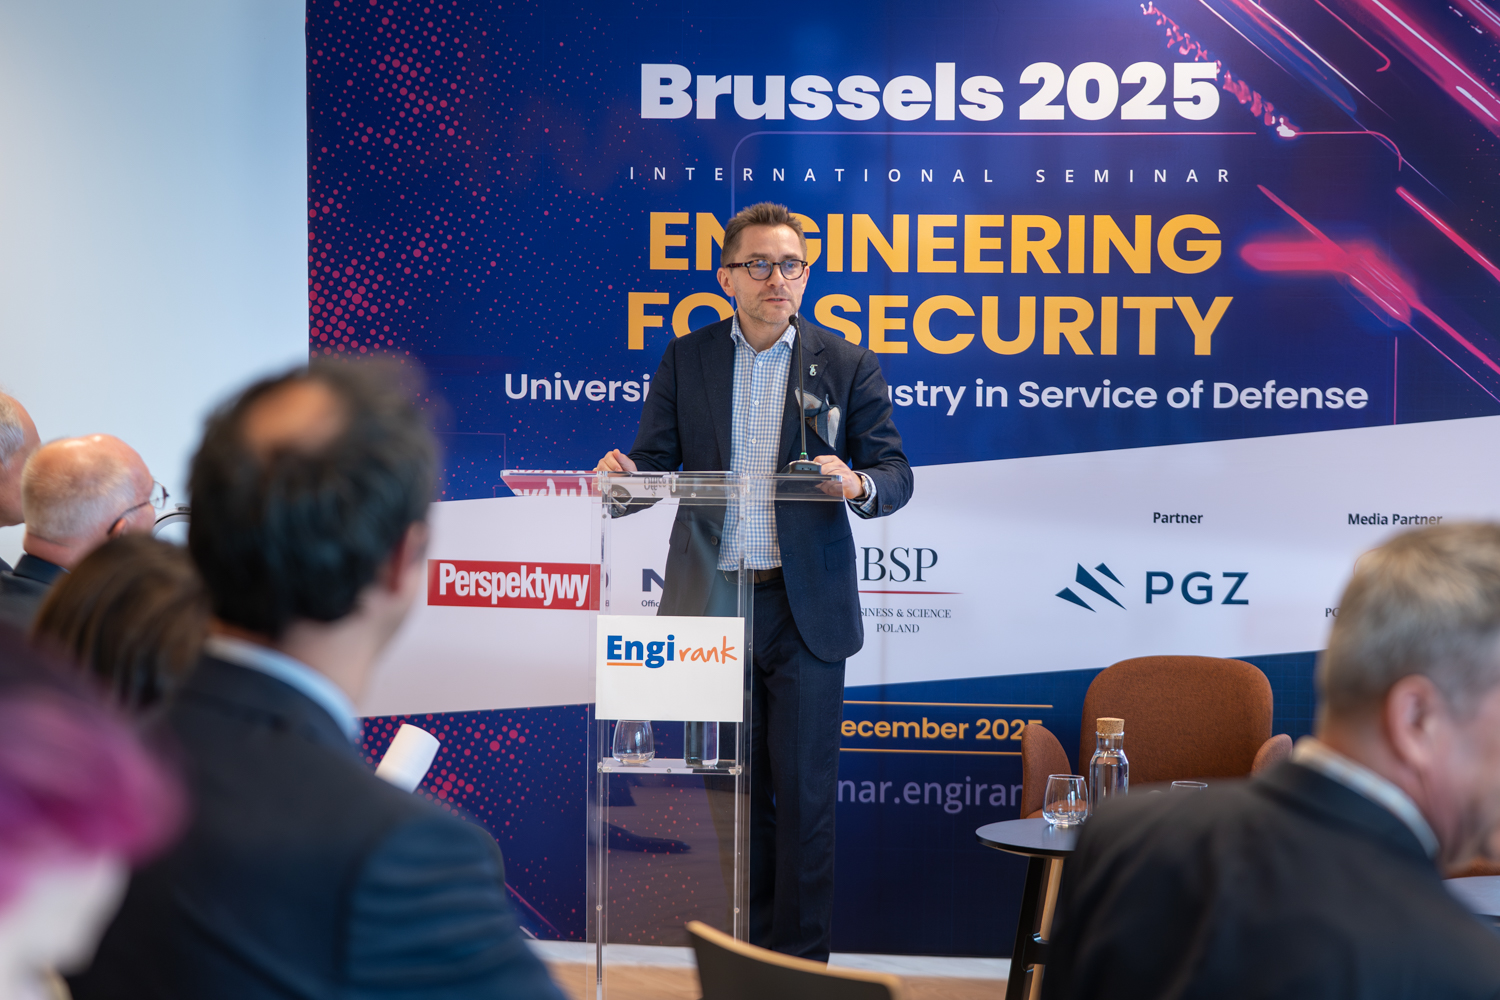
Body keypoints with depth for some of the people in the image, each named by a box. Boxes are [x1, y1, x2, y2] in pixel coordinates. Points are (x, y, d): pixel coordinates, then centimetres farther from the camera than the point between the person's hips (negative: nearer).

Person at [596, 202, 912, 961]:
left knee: (803, 791, 0)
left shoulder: (847, 366, 3)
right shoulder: (685, 361, 7)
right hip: (711, 603, 2)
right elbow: (657, 461, 5)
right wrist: (623, 476, -17)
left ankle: (801, 961, 9)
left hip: (805, 608, -1)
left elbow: (895, 475, 1)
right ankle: (747, 949, 20)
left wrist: (858, 484, -22)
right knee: (734, 788, 9)